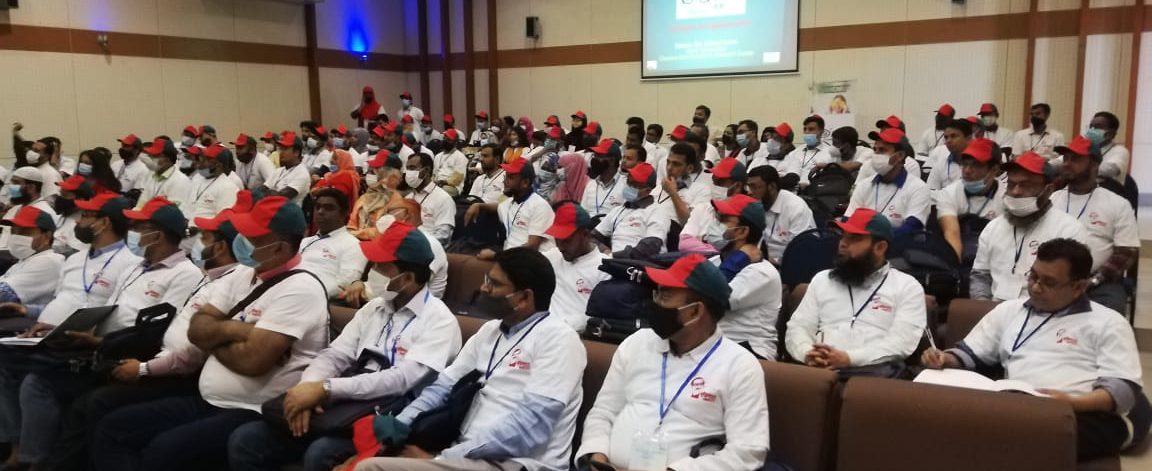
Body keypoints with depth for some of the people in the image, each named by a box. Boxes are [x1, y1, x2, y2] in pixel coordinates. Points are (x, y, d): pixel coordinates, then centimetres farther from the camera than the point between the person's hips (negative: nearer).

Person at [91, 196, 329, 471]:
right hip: (208, 403, 10)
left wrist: (214, 339, -4)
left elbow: (252, 359, -23)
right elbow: (197, 330, 8)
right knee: (111, 429, 4)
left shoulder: (299, 289, -16)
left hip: (257, 416, -9)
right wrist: (232, 329, -12)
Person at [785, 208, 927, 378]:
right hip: (821, 367, 2)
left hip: (874, 370, -2)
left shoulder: (907, 286, 11)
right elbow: (797, 327, 15)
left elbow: (902, 342, -2)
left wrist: (849, 358, -16)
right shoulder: (822, 280, 22)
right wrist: (808, 353, -9)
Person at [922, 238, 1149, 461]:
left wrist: (1073, 403, -18)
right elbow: (969, 353, 27)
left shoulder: (1109, 322, 13)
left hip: (1087, 414, -4)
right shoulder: (1009, 310, 25)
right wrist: (944, 359, 3)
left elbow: (1126, 389, 2)